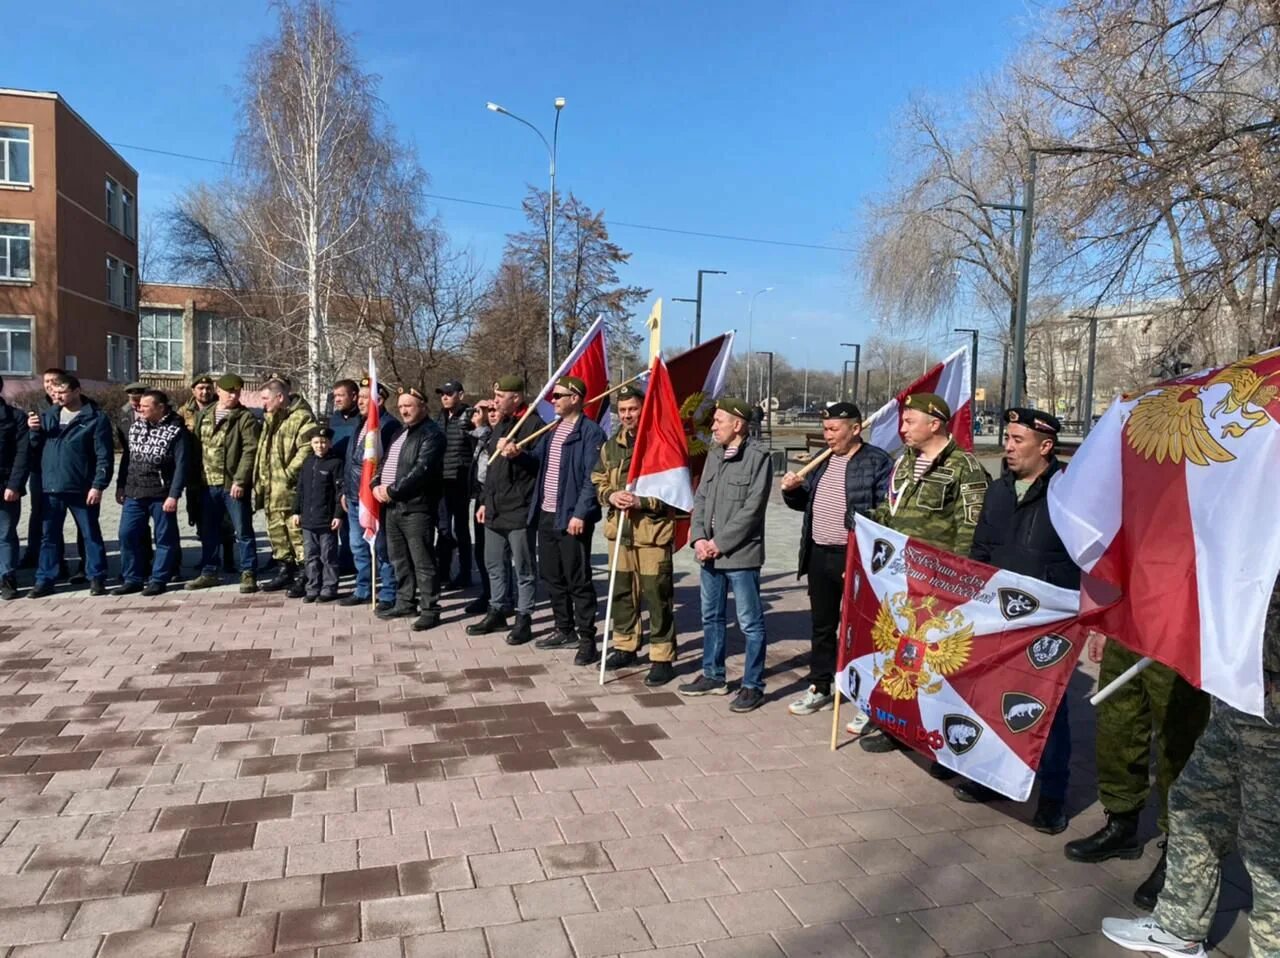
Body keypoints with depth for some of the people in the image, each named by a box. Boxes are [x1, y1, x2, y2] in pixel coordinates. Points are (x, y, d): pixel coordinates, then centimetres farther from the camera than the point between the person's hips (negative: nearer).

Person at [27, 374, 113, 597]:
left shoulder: (96, 418, -6)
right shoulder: (48, 415, 10)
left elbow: (104, 456, -10)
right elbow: (36, 447, 15)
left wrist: (98, 485, -15)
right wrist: (34, 431, -5)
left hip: (82, 489, -5)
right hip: (51, 487, 5)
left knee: (91, 535, 6)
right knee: (49, 536, 11)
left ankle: (97, 578, 15)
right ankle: (44, 580, 19)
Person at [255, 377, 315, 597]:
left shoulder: (301, 417, -12)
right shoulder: (270, 418, 18)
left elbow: (306, 450, -22)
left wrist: (289, 474, -21)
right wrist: (260, 479, 17)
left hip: (289, 488, -9)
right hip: (270, 488, 10)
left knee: (296, 531, -7)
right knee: (276, 529, 16)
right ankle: (284, 571, 28)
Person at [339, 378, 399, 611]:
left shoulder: (390, 426, -12)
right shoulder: (361, 425, 16)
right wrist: (346, 490, 19)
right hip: (355, 496, 9)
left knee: (381, 548, -2)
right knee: (358, 546, 16)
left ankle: (388, 595, 7)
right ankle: (363, 590, 28)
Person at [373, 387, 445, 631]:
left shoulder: (431, 434, -10)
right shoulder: (399, 433, 20)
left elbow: (422, 470, -20)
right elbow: (384, 462, 20)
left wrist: (392, 490, -17)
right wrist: (377, 485, 0)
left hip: (416, 508, -9)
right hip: (392, 507, 9)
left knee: (423, 562, -4)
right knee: (400, 560, 17)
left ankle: (430, 610, 3)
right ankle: (405, 602, 29)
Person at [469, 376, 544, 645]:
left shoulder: (533, 424, -10)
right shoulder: (500, 425, 18)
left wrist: (517, 454, -29)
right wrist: (485, 501, 22)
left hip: (519, 510, -9)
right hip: (495, 509, 9)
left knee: (523, 568, 1)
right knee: (494, 564, 16)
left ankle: (523, 620, 10)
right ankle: (497, 612, 28)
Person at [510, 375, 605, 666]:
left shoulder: (590, 432, -11)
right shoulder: (552, 429, 15)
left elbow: (592, 478, -17)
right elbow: (538, 459, 23)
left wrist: (580, 514, -22)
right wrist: (519, 453, 2)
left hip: (572, 518, -9)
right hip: (546, 515, 9)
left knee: (578, 581, -2)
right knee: (552, 577, 15)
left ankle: (587, 640, 6)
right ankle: (565, 631, 29)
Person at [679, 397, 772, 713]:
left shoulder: (758, 457, -11)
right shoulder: (713, 455, 12)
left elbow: (752, 509, -16)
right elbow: (700, 499, 12)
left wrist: (720, 542, -14)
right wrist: (698, 538, -3)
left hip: (740, 554, -8)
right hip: (710, 553, 8)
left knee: (750, 623, 2)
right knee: (711, 617, 18)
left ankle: (753, 686, 12)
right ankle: (713, 676, 32)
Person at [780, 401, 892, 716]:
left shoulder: (877, 462, -10)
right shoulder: (823, 461, 12)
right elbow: (805, 502, 20)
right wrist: (792, 490, -2)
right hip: (819, 555, 7)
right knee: (821, 626, 16)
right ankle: (819, 688, 29)